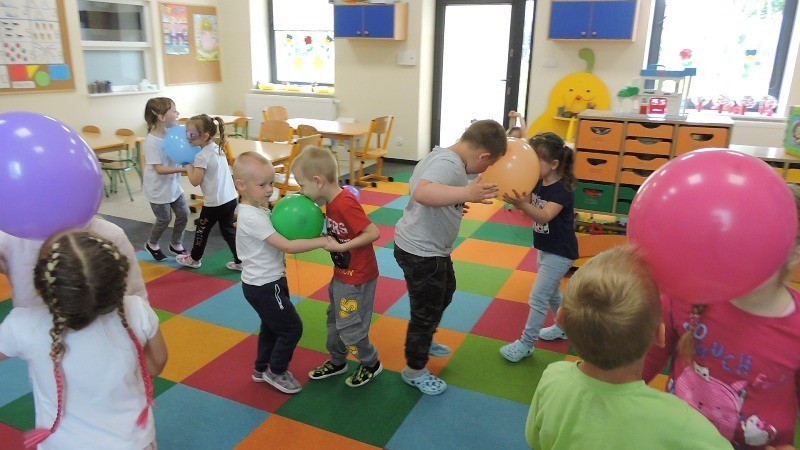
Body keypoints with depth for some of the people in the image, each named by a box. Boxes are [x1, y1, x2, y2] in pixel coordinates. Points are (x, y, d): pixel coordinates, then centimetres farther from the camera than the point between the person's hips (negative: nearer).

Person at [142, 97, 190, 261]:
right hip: (158, 188, -7)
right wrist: (182, 169, -34)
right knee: (165, 219, 7)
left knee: (184, 214, 9)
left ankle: (176, 244, 30)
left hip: (173, 185, 7)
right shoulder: (151, 142, -24)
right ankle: (152, 244, 35)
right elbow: (159, 169, -27)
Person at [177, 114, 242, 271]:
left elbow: (195, 181, -19)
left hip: (214, 203, -7)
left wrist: (189, 167, -4)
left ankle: (194, 259, 33)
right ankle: (240, 261, 15)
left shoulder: (202, 156, -18)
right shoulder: (218, 148, 7)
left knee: (202, 230, 14)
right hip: (231, 198, 7)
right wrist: (195, 167, 10)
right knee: (228, 230, 16)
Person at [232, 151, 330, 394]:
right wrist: (322, 241, -31)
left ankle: (262, 369, 41)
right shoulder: (253, 218, -27)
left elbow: (278, 234, 5)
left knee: (271, 327, 24)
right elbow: (287, 246, -31)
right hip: (264, 287, -10)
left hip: (265, 282, 10)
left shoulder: (257, 210, 4)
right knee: (292, 328, 2)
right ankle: (276, 372, 21)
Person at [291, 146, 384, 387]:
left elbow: (374, 233, -29)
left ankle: (371, 364, 29)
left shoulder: (345, 204, -28)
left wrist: (340, 247, -26)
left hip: (357, 277, -9)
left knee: (350, 326, 5)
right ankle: (337, 362, 42)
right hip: (342, 274, 9)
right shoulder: (332, 201, 0)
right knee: (335, 320, 22)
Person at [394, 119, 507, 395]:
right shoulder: (450, 165, -27)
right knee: (425, 313, 7)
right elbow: (422, 192, -46)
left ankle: (424, 342, 52)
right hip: (421, 253, -11)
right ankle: (414, 371, 29)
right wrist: (465, 193, -57)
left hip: (428, 248, 11)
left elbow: (416, 185, 19)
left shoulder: (442, 155, 4)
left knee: (446, 291, 31)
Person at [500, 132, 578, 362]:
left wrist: (522, 204, -55)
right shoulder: (538, 184, -1)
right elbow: (527, 206, -4)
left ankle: (526, 343, 4)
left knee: (538, 296, -7)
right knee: (551, 292, 23)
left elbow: (543, 216, -38)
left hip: (560, 253, -9)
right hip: (545, 248, 9)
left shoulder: (562, 191, -25)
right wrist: (514, 199, -25)